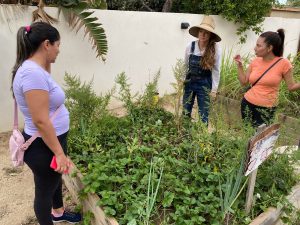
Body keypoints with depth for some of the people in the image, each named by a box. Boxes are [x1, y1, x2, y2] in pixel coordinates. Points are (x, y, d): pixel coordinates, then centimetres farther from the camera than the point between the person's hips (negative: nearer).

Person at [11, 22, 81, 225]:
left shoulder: (36, 68, 3)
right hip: (43, 146, -10)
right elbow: (41, 121, -29)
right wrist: (59, 153, -24)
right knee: (45, 189, 13)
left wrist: (47, 62, 14)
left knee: (55, 179, 29)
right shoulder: (32, 73, -28)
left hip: (52, 139, 10)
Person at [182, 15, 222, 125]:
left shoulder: (216, 49, -13)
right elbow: (185, 65, 5)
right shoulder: (190, 46, -7)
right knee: (185, 112, 11)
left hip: (205, 84, -2)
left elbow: (216, 70, -6)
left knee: (203, 114, 5)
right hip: (189, 82, 2)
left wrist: (214, 89, -5)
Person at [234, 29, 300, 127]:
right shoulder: (255, 62, 1)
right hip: (248, 104, 4)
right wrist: (239, 65, 1)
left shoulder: (283, 64, -11)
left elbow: (291, 86, -5)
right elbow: (243, 82, 6)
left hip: (267, 109, -3)